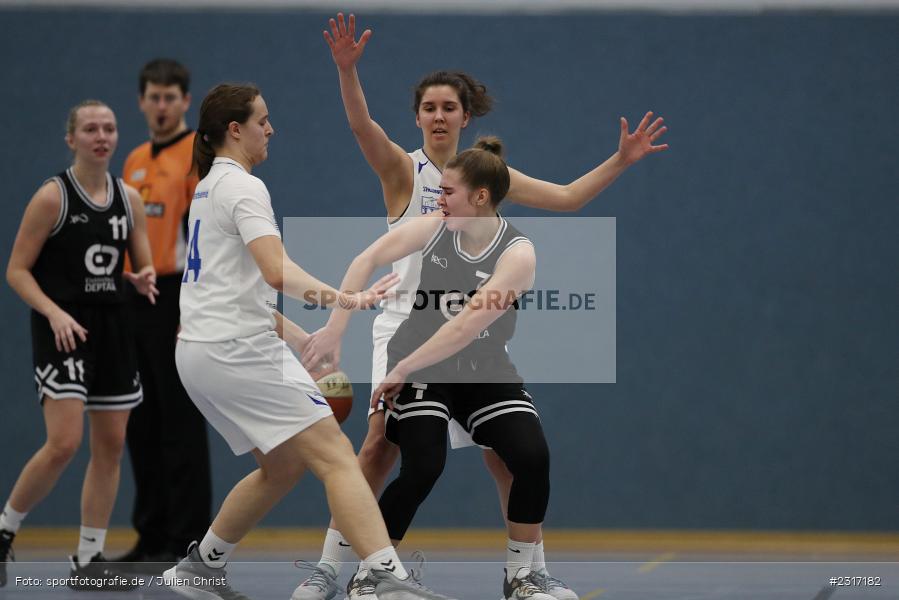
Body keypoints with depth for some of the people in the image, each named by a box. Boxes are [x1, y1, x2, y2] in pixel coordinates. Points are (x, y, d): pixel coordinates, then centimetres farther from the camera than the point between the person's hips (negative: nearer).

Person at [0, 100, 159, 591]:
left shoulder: (129, 198, 8)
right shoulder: (53, 197, -8)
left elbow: (144, 264, 16)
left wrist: (145, 279, -8)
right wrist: (54, 312, -21)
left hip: (112, 329, 6)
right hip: (63, 330, -6)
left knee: (111, 444, 4)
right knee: (63, 443, -17)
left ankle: (88, 559, 12)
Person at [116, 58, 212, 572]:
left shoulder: (200, 155, -7)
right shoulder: (135, 162, 18)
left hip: (177, 304, -8)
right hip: (135, 304, 8)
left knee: (181, 426, -6)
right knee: (142, 425, 9)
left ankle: (187, 543, -3)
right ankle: (152, 536, 16)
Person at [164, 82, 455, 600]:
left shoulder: (209, 188, 20)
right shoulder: (243, 187, -10)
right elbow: (277, 271, -25)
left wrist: (298, 337, 21)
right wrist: (343, 297, -33)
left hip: (201, 350, 10)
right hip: (239, 349, -10)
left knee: (283, 465, 19)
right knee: (335, 455, -14)